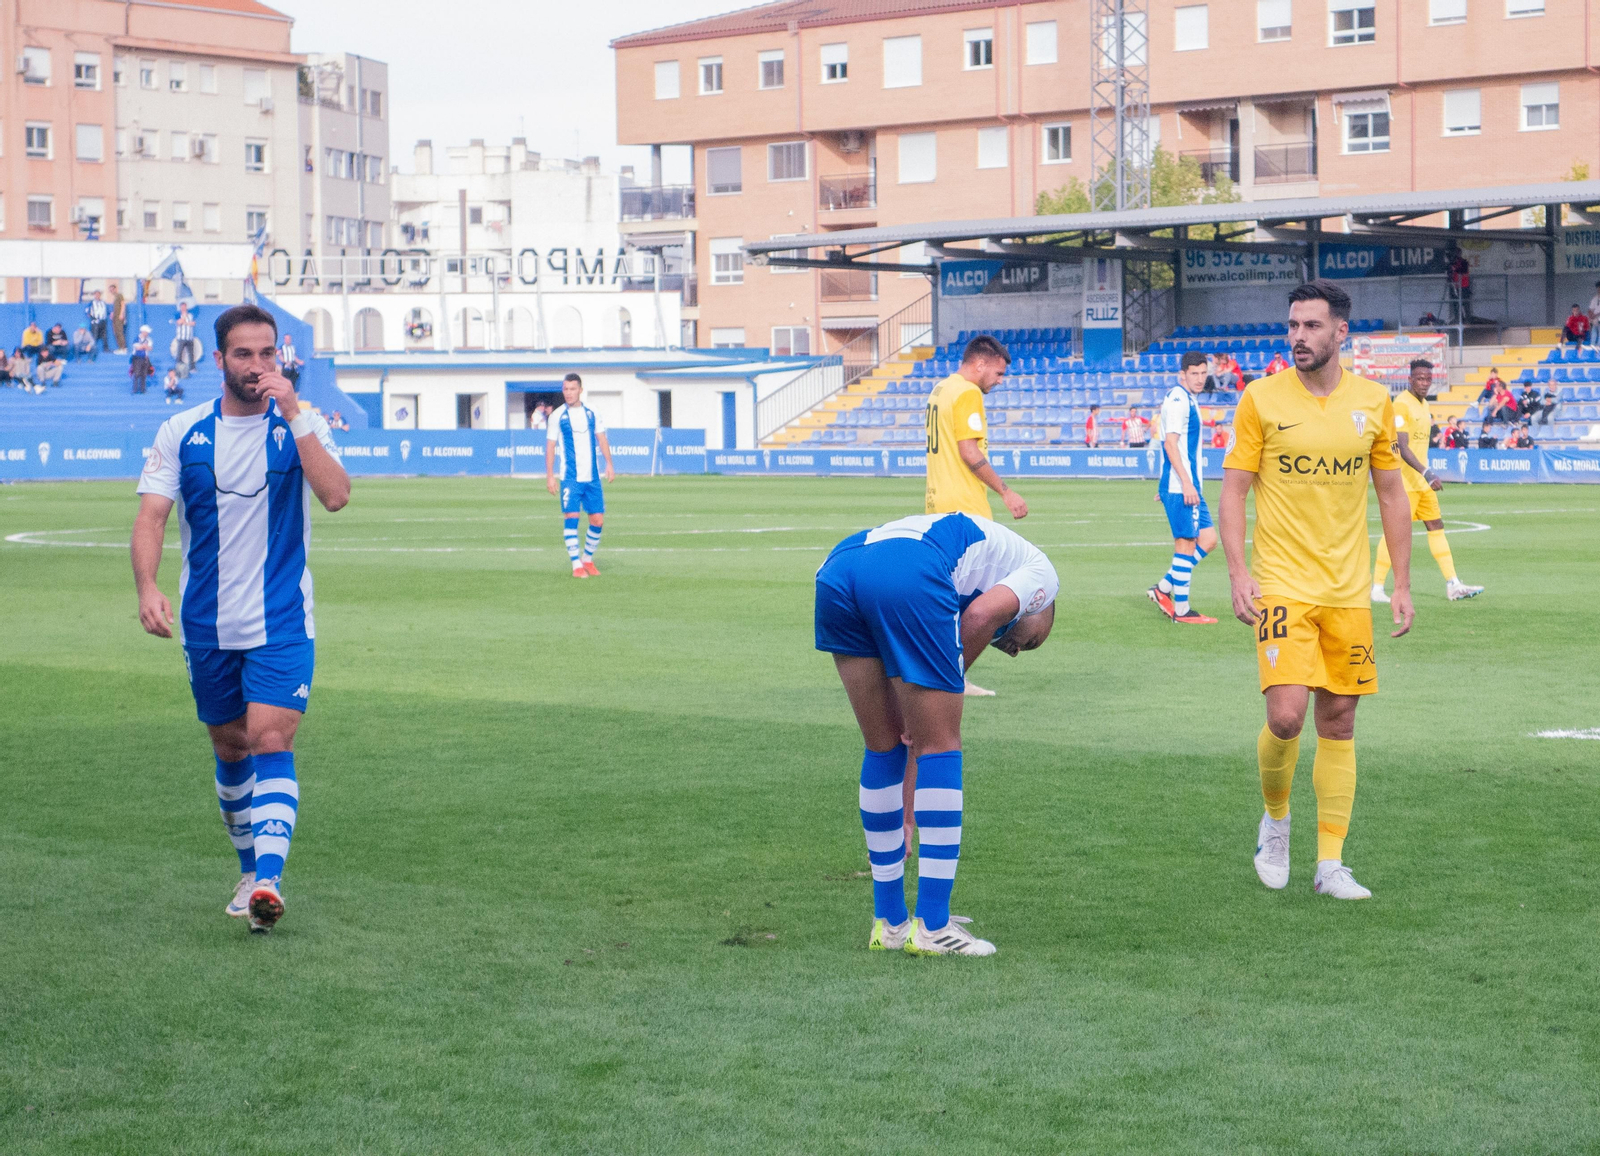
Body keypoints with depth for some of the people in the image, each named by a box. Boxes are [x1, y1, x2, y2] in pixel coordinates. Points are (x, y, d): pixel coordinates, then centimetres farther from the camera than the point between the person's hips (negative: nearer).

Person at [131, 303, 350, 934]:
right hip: (206, 624, 3)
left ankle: (269, 880, -23)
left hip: (282, 622, -3)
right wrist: (147, 587, -22)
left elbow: (335, 495, -20)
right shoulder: (180, 432, 1)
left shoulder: (301, 425, -3)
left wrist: (293, 412, -24)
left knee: (271, 741, -17)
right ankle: (250, 869, 31)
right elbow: (151, 515, -5)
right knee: (230, 749, 13)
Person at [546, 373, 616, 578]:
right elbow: (550, 446, 2)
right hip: (570, 477, -3)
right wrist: (550, 476, -4)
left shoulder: (592, 414, 8)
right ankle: (576, 566, -8)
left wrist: (609, 464, -4)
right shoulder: (557, 416, 0)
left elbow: (601, 439, 10)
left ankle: (588, 559, 21)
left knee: (597, 520, 2)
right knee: (571, 517, -13)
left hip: (592, 476, 3)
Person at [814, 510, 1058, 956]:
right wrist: (945, 689, 11)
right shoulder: (1040, 572, 26)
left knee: (884, 748, 20)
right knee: (941, 746, 8)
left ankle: (890, 922, 26)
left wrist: (905, 823, 44)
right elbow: (981, 614, -1)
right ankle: (933, 928, 9)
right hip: (908, 574, -7)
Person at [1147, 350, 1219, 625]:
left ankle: (1163, 589, 13)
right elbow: (1170, 441, -19)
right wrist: (1186, 483, -22)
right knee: (1186, 543, -7)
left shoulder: (1188, 400, 18)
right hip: (1179, 486, -10)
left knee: (1208, 539, 9)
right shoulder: (1177, 399, -12)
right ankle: (1181, 610, -2)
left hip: (1189, 486, 10)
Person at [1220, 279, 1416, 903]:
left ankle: (1330, 864, 13)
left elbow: (1391, 493, 12)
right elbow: (1233, 490, -1)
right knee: (1286, 716, -15)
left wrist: (1402, 583, 9)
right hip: (1282, 585, -3)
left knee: (1339, 722, 5)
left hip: (1348, 590, 3)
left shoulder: (1374, 402, 4)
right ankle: (1275, 818, 14)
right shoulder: (1261, 399, -4)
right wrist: (1239, 572, -12)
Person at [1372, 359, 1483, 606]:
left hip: (1421, 480, 9)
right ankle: (1376, 587, -1)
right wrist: (1427, 473, -29)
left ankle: (1453, 585, 11)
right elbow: (1403, 448, -22)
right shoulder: (1401, 404, -15)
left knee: (1436, 527, 9)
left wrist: (1427, 475, 20)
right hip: (1404, 480, -9)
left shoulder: (1424, 405, 14)